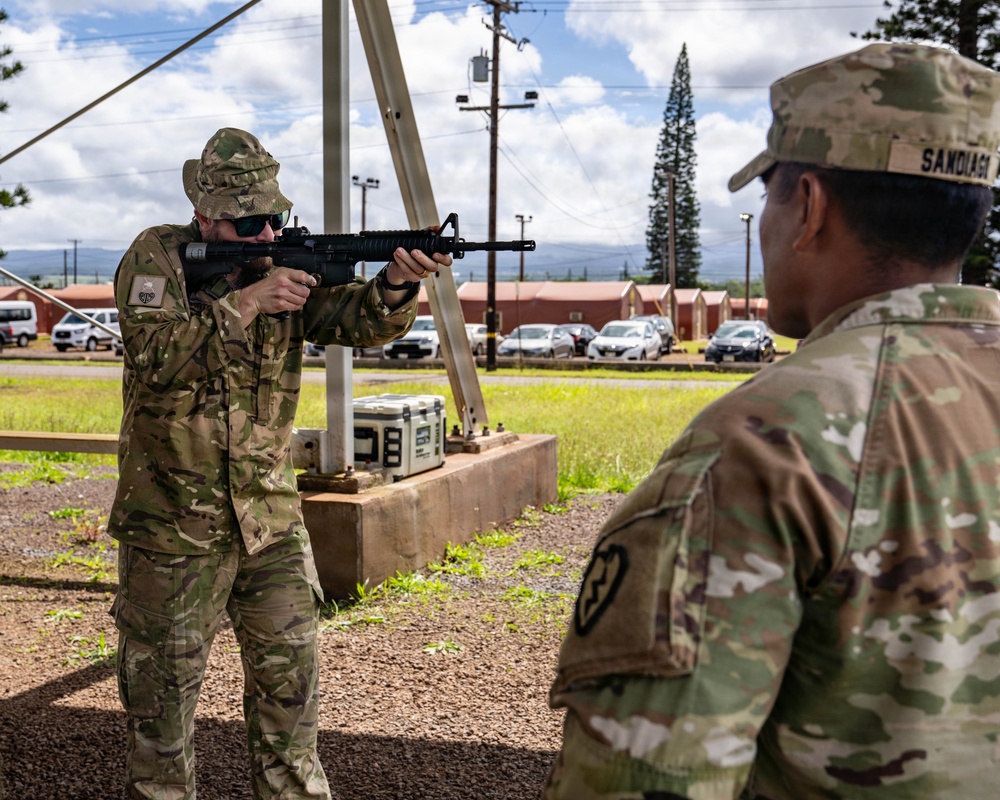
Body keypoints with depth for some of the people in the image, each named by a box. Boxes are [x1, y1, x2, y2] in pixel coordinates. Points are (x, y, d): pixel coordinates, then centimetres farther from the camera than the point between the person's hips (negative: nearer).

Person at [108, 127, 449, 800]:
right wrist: (246, 303, -27)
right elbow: (156, 354, -22)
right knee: (162, 690, 10)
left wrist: (397, 284, -32)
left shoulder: (287, 263, 2)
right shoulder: (157, 257, -8)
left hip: (272, 518, 4)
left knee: (289, 681, 11)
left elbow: (356, 321, -12)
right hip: (174, 525, -3)